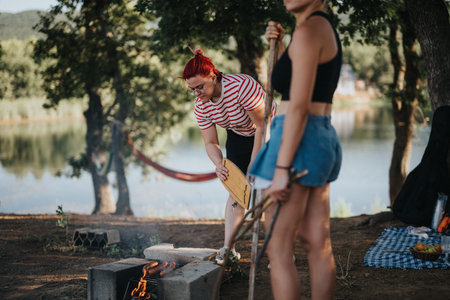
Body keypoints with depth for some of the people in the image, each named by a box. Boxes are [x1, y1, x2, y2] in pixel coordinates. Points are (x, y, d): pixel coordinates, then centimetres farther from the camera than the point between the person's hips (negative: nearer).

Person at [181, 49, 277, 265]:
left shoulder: (241, 86, -36)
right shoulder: (200, 106, -15)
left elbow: (263, 124, -28)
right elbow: (210, 143, -9)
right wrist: (219, 164, -31)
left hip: (269, 133, -5)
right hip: (238, 136, 5)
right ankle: (228, 247, 0)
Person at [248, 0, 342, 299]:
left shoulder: (308, 30, -12)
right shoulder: (326, 28, 17)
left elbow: (299, 105, -19)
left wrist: (282, 168, -20)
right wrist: (278, 44, 15)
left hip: (299, 142, -10)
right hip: (324, 139, 10)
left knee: (278, 250, -5)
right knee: (318, 246, 11)